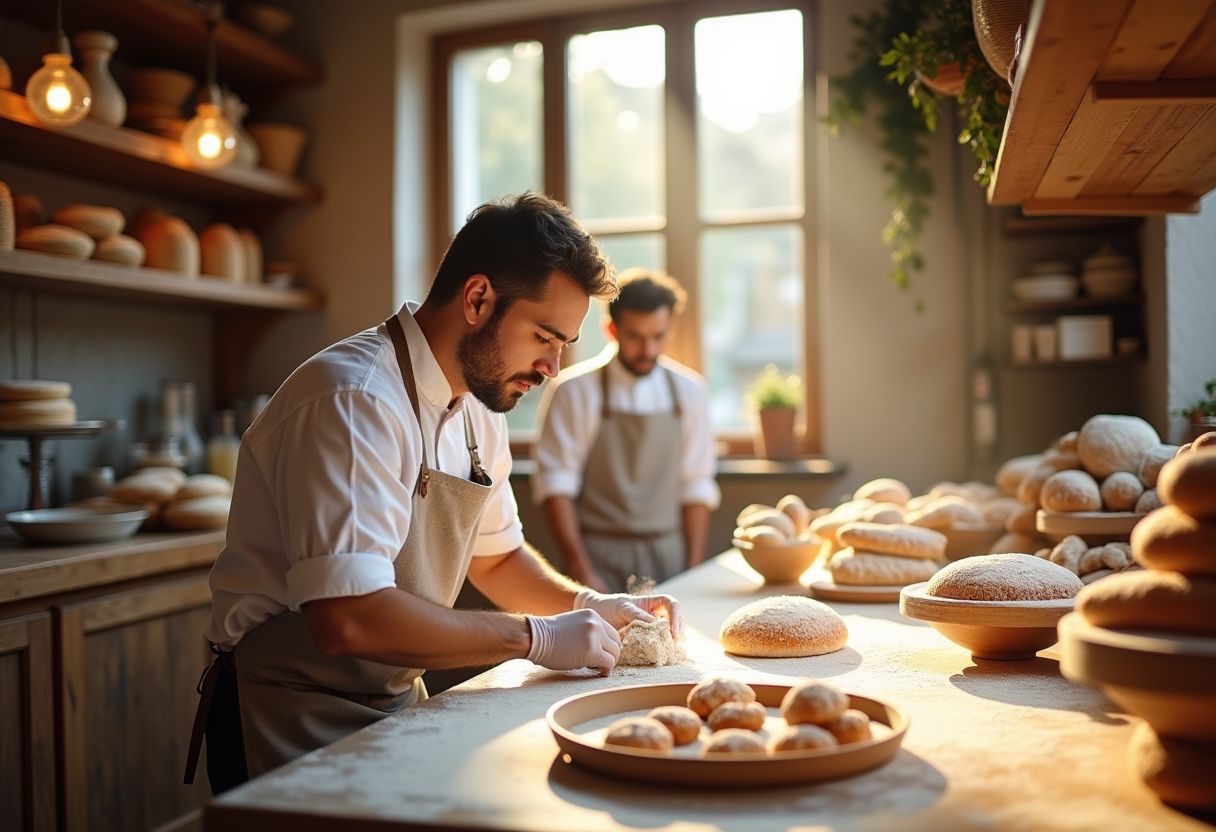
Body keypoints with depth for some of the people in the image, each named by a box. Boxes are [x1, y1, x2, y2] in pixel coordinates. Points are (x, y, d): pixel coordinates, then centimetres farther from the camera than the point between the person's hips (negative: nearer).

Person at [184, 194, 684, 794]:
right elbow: (348, 619, -31)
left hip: (392, 707, 8)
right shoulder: (354, 402, -23)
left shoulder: (477, 414, 6)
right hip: (291, 731, -8)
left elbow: (495, 555, 18)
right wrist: (536, 638, -22)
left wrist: (589, 607, 1)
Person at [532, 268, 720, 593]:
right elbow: (556, 485, -7)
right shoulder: (575, 391, -7)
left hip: (670, 555, 3)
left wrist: (694, 571, 2)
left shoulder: (689, 392, 4)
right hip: (600, 557, -3)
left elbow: (696, 487, 6)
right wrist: (582, 572, -11)